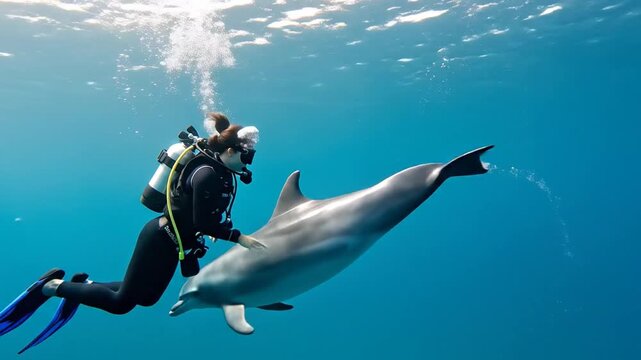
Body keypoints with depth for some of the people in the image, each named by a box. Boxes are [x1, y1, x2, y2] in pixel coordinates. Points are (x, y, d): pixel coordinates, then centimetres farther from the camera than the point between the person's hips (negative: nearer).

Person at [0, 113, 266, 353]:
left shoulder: (224, 173, 4)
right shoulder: (207, 173, -25)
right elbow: (202, 222, -29)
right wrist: (238, 237, -27)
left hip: (171, 241, 10)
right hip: (160, 239, -10)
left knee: (147, 298, 22)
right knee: (121, 303, -2)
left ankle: (85, 284, 32)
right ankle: (53, 286, 10)